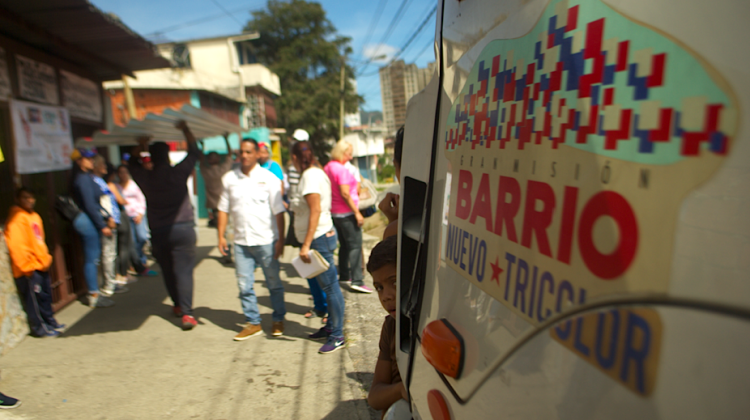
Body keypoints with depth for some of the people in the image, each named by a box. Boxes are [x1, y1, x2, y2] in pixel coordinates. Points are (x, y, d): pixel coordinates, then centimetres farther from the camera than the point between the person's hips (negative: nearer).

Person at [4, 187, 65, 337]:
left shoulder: (34, 216, 13)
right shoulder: (16, 219, -15)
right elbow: (16, 246, -19)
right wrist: (27, 267, -17)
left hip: (41, 265, 9)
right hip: (29, 269, -9)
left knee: (46, 295, 17)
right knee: (34, 298, 1)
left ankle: (49, 321, 30)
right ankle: (39, 328, 12)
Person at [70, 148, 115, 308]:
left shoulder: (87, 177, 15)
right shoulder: (84, 178, -15)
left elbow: (97, 203, 20)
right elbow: (90, 205, -19)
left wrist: (107, 217, 19)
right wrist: (103, 225, -16)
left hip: (90, 222, 10)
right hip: (88, 222, -10)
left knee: (93, 258, 14)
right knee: (91, 259, -4)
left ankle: (94, 293, 23)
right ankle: (94, 296, 4)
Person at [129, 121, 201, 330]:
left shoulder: (145, 177, -2)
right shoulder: (178, 173, -8)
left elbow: (133, 163, 21)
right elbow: (195, 152, 4)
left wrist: (141, 145, 20)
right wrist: (185, 129, 9)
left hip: (157, 232, 3)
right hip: (183, 228, -3)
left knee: (168, 271, 18)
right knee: (184, 271, -3)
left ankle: (178, 305, 32)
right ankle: (186, 313, -8)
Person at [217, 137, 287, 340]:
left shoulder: (268, 178, -4)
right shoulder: (229, 178, 5)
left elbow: (278, 211, -6)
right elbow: (223, 209, 10)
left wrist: (280, 240, -9)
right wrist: (221, 236, 4)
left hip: (266, 241, -3)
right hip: (241, 242, 3)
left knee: (274, 283, 9)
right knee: (244, 285, 8)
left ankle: (278, 320, 27)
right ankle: (253, 323, 24)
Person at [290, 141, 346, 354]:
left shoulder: (310, 176, -16)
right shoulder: (315, 173, 14)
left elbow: (316, 210, -23)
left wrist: (306, 245, -23)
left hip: (319, 238, -10)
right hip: (322, 236, 10)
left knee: (330, 286, -3)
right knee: (326, 285, 17)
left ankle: (337, 336, 6)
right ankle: (330, 327, 29)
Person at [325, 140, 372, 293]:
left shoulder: (328, 167, 11)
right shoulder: (341, 169, -17)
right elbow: (345, 194, -22)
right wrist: (357, 212, -18)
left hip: (334, 212, 10)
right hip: (346, 213, -9)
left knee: (344, 244, 18)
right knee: (355, 245, -7)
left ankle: (344, 275, 27)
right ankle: (357, 281, -9)